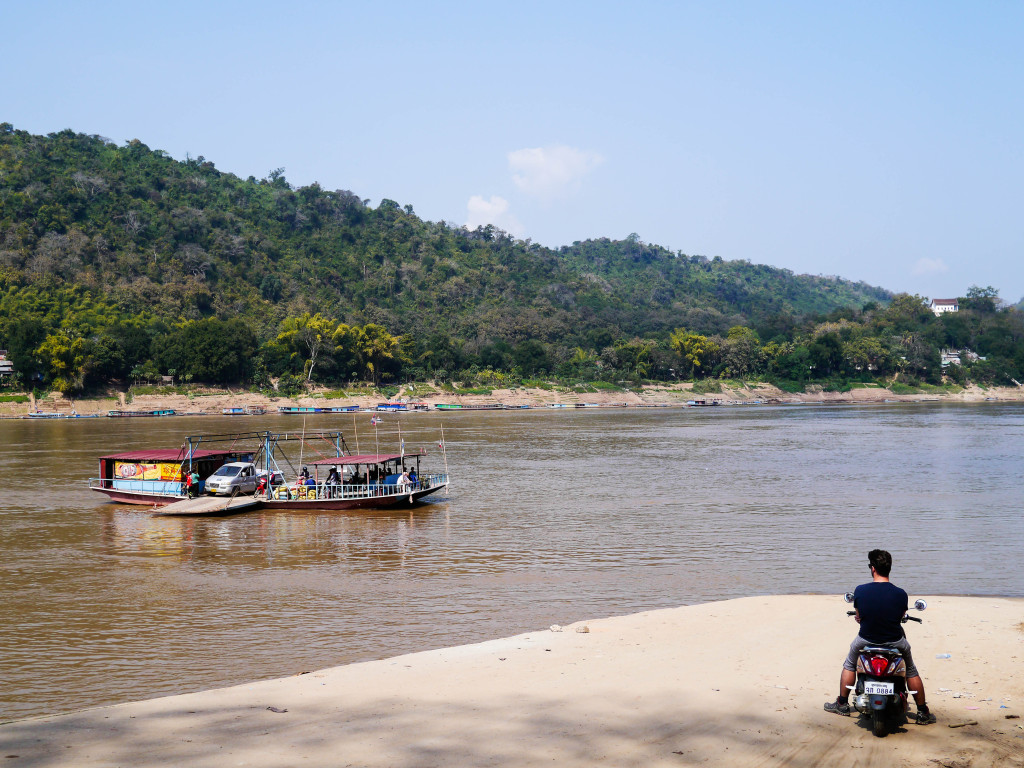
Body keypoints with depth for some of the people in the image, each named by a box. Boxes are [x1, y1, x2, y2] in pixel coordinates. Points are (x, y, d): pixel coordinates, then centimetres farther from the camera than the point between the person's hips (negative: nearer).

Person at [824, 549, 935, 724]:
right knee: (911, 671, 26)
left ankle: (842, 704, 35)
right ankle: (923, 713, 30)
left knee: (849, 665, 29)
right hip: (895, 642, 0)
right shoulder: (900, 594, -12)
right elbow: (901, 617, 5)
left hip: (866, 640, 0)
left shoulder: (860, 591, -13)